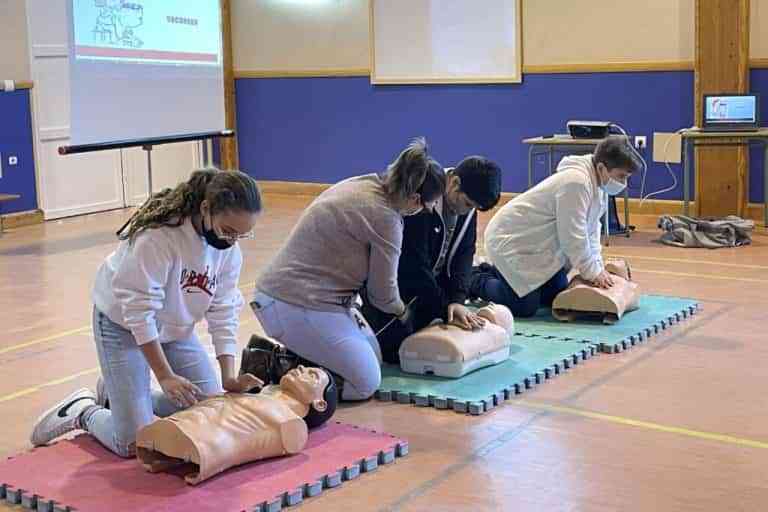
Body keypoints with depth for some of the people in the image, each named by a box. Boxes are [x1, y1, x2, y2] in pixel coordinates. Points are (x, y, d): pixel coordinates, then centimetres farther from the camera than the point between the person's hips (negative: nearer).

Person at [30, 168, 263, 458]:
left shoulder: (229, 246, -14)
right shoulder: (157, 235, -34)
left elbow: (224, 312, -10)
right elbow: (140, 312, -31)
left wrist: (229, 376, -17)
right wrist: (165, 376, -30)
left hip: (175, 327, 7)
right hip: (124, 324, -7)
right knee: (133, 444, -12)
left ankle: (122, 396, 21)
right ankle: (83, 411, 18)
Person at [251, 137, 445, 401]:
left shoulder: (361, 183, 7)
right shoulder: (386, 219, -18)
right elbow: (382, 290, -5)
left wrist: (349, 307, 8)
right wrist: (402, 312, 15)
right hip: (298, 307, -10)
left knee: (374, 357, 16)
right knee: (366, 384, -4)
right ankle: (274, 365, -5)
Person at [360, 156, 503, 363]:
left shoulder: (468, 207, -7)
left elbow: (464, 253, -6)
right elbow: (415, 265, -29)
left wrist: (457, 300, -21)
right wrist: (445, 309, -25)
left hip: (428, 281, 7)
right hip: (392, 282, -7)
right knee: (398, 351, -16)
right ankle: (361, 319, 14)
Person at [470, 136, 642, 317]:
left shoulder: (599, 185, 1)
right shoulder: (575, 182, -30)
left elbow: (590, 230, 8)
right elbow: (573, 236, -27)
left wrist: (597, 267, -1)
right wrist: (592, 272, -16)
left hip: (542, 246, 10)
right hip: (511, 240, -10)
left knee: (557, 298, 10)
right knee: (525, 307, -16)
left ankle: (495, 274, 26)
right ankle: (475, 281, 9)